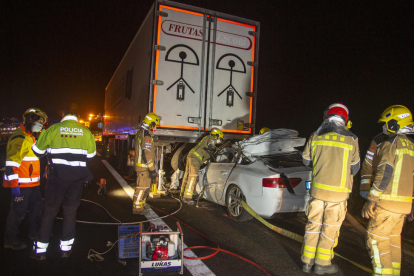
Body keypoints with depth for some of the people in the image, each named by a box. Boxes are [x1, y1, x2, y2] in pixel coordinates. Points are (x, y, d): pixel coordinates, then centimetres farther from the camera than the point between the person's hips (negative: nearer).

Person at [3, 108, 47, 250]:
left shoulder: (29, 137, 15)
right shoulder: (20, 138, -18)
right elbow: (11, 162, -24)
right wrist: (14, 184, -25)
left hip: (31, 182, 10)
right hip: (21, 184, -10)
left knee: (36, 207, 19)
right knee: (18, 211, 1)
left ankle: (34, 232, 36)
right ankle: (10, 239, 17)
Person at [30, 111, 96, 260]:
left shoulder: (53, 129, 1)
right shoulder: (85, 132, 4)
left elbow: (38, 150, 6)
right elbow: (91, 154, 8)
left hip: (57, 176, -1)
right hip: (77, 178, 1)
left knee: (49, 212, 11)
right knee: (70, 212, 13)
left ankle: (40, 250, 17)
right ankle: (66, 248, 20)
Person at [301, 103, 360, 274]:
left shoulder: (315, 137, -1)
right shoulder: (351, 140, -7)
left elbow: (306, 160, 10)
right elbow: (355, 168, 2)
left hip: (317, 188, 2)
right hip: (338, 192, -2)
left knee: (313, 224, 13)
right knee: (330, 228, 10)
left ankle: (307, 261, 22)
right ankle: (322, 264, 21)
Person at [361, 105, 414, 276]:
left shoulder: (390, 145, -12)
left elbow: (384, 175, -19)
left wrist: (370, 201, -16)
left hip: (388, 203, -9)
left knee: (377, 239, -1)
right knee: (393, 239, 19)